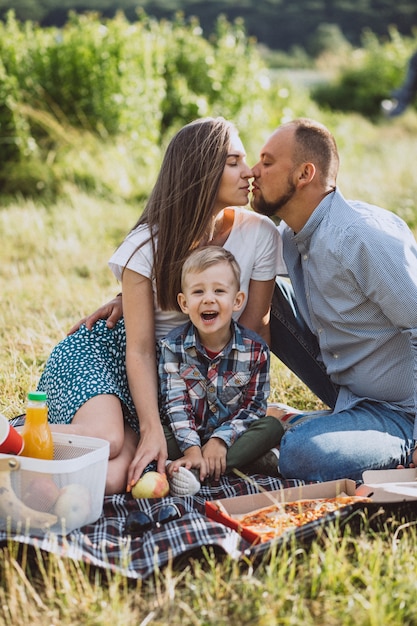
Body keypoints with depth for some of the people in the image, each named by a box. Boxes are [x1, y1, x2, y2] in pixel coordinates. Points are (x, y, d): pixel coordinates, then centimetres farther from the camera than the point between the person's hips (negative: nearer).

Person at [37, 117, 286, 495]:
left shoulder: (259, 234, -9)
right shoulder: (149, 243, -15)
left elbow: (252, 335, -3)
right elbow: (140, 349, -15)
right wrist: (152, 430, -24)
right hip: (101, 352, -3)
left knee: (114, 480, -24)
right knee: (106, 437, -33)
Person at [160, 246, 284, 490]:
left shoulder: (255, 348, -9)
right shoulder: (174, 346, -9)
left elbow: (254, 406, -7)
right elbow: (175, 405, -14)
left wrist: (221, 439, -21)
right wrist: (192, 449, -27)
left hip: (231, 434, 1)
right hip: (188, 435, -1)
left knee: (272, 426, -24)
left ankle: (191, 471, -31)